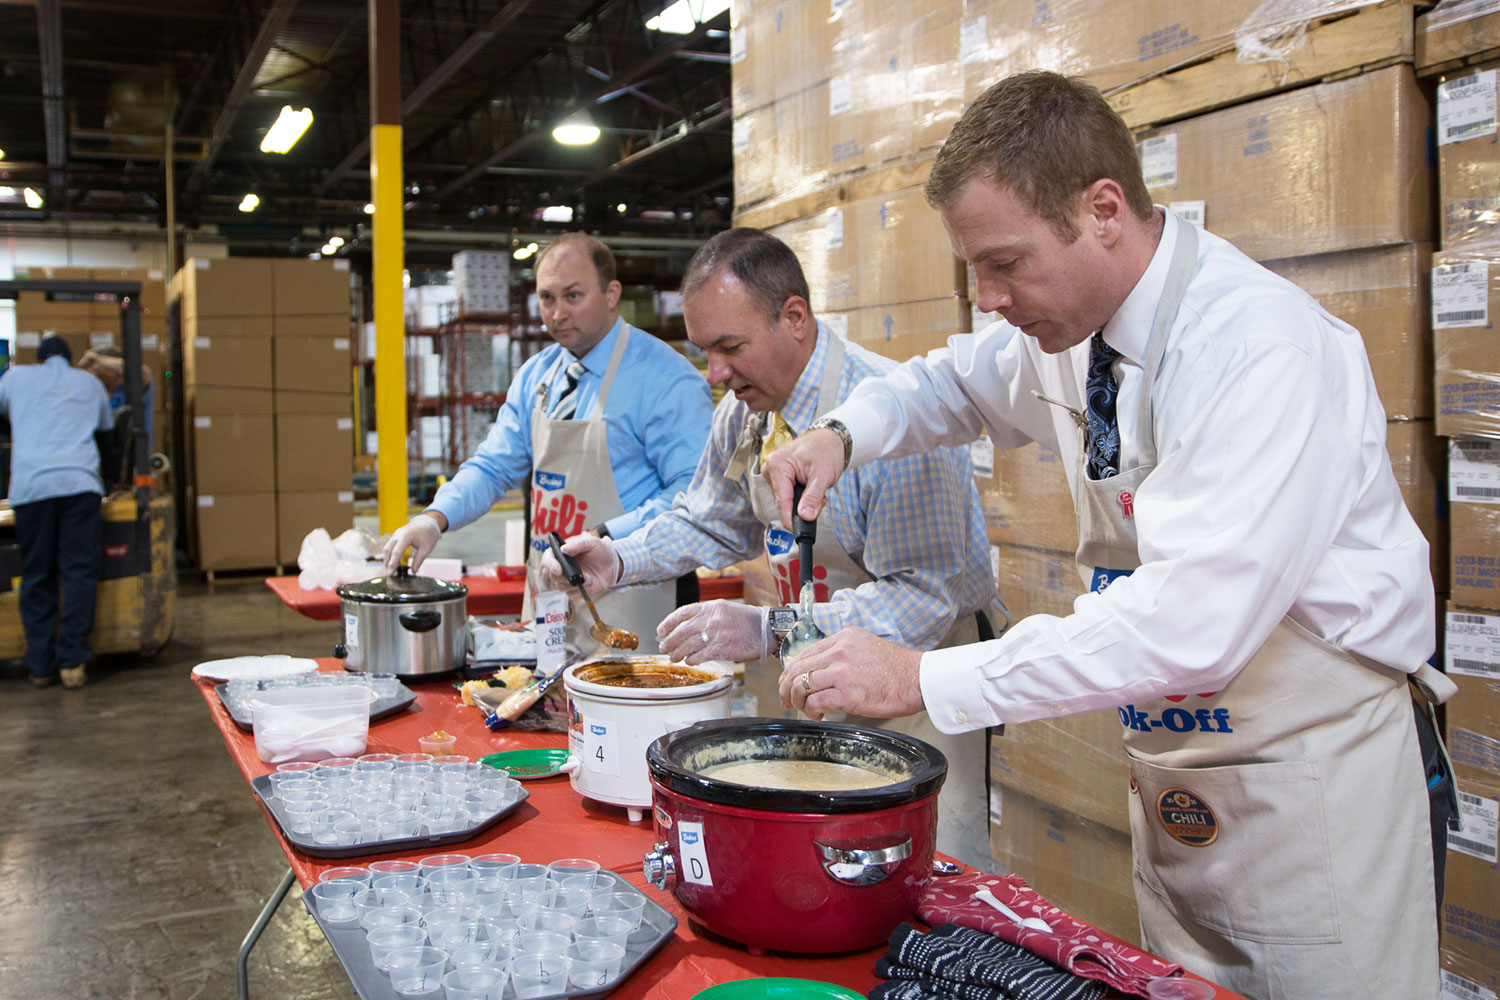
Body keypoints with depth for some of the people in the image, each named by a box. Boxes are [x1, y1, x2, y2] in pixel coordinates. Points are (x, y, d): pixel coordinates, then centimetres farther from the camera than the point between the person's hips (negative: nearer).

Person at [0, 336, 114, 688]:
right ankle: (72, 661, -5)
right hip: (80, 483, 0)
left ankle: (40, 665, 7)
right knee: (79, 573, 0)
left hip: (30, 485, 0)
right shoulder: (90, 383, 21)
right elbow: (108, 429, 35)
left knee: (36, 578, 5)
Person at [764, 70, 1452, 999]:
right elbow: (954, 381, 19)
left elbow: (1190, 623, -33)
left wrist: (924, 679, -31)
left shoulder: (1264, 347, -26)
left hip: (1313, 780, -7)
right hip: (1170, 769, 7)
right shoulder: (1066, 325, -1)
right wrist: (846, 434, -2)